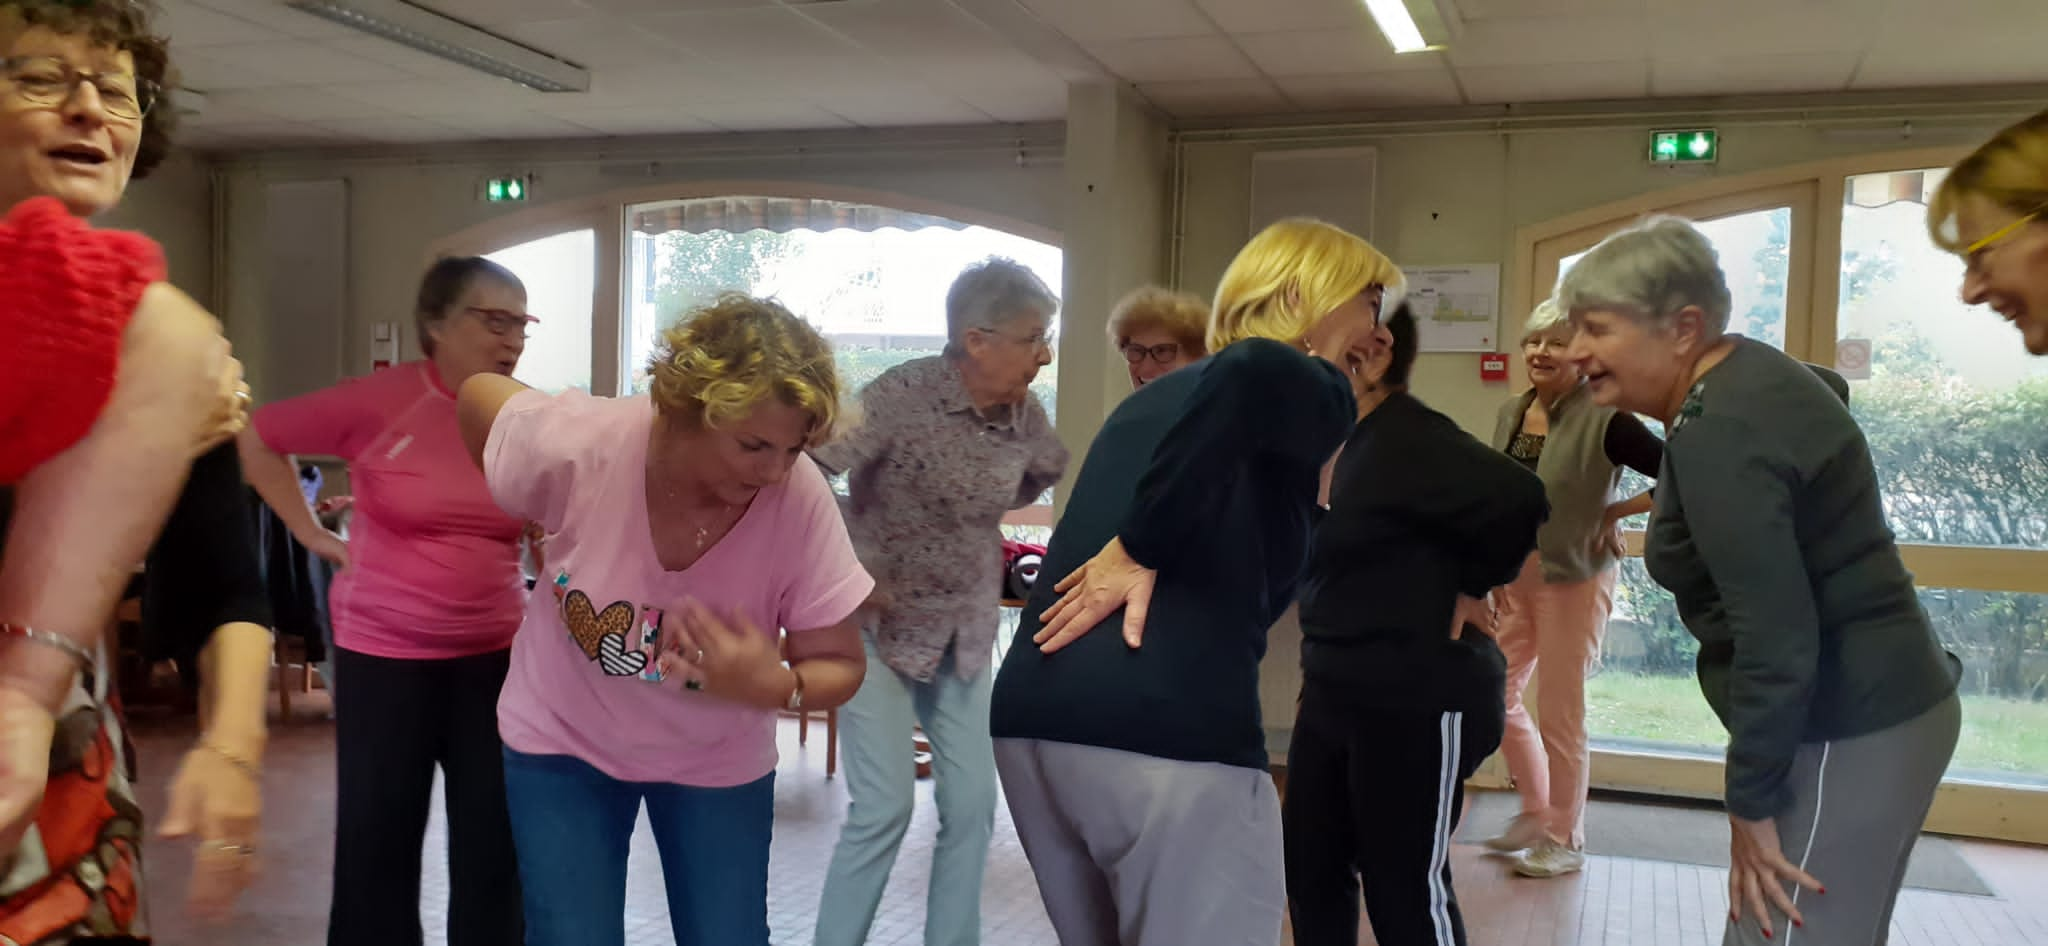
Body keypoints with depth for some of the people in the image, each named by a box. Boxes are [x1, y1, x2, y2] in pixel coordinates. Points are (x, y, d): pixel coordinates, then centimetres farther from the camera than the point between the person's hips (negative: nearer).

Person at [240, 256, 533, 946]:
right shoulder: (380, 401, -10)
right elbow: (257, 437, 3)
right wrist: (313, 534, 0)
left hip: (495, 655, 2)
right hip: (382, 654, -2)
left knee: (495, 844, 8)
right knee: (378, 839, 10)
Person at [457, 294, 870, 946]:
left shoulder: (802, 499, -28)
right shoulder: (580, 444, -30)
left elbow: (839, 667, -17)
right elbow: (478, 396, -7)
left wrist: (777, 688, -38)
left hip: (715, 761, 1)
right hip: (563, 739, 0)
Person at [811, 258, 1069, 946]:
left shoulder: (1025, 415, -4)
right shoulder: (903, 396, -22)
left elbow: (1050, 470, 20)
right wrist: (851, 571, -25)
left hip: (967, 630, 6)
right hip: (880, 623, -6)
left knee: (972, 803, 4)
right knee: (885, 805, -11)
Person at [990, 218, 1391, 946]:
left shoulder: (1148, 400, 26)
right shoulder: (1312, 390, 3)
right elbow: (1254, 371, -20)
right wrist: (1141, 550, -13)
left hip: (1030, 719, 8)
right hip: (1174, 734, -7)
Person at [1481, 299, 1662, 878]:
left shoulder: (1602, 419, -17)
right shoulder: (1510, 414, 5)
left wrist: (1616, 512, -15)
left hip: (1573, 581, -7)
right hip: (1513, 580, 7)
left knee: (1559, 714, 1)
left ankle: (1566, 840, 19)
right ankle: (1537, 813, 31)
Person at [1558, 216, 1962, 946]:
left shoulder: (1719, 434, -23)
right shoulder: (1743, 374, 8)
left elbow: (1777, 639, -27)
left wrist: (1750, 804, -19)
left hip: (1846, 732, -11)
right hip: (1874, 703, 11)